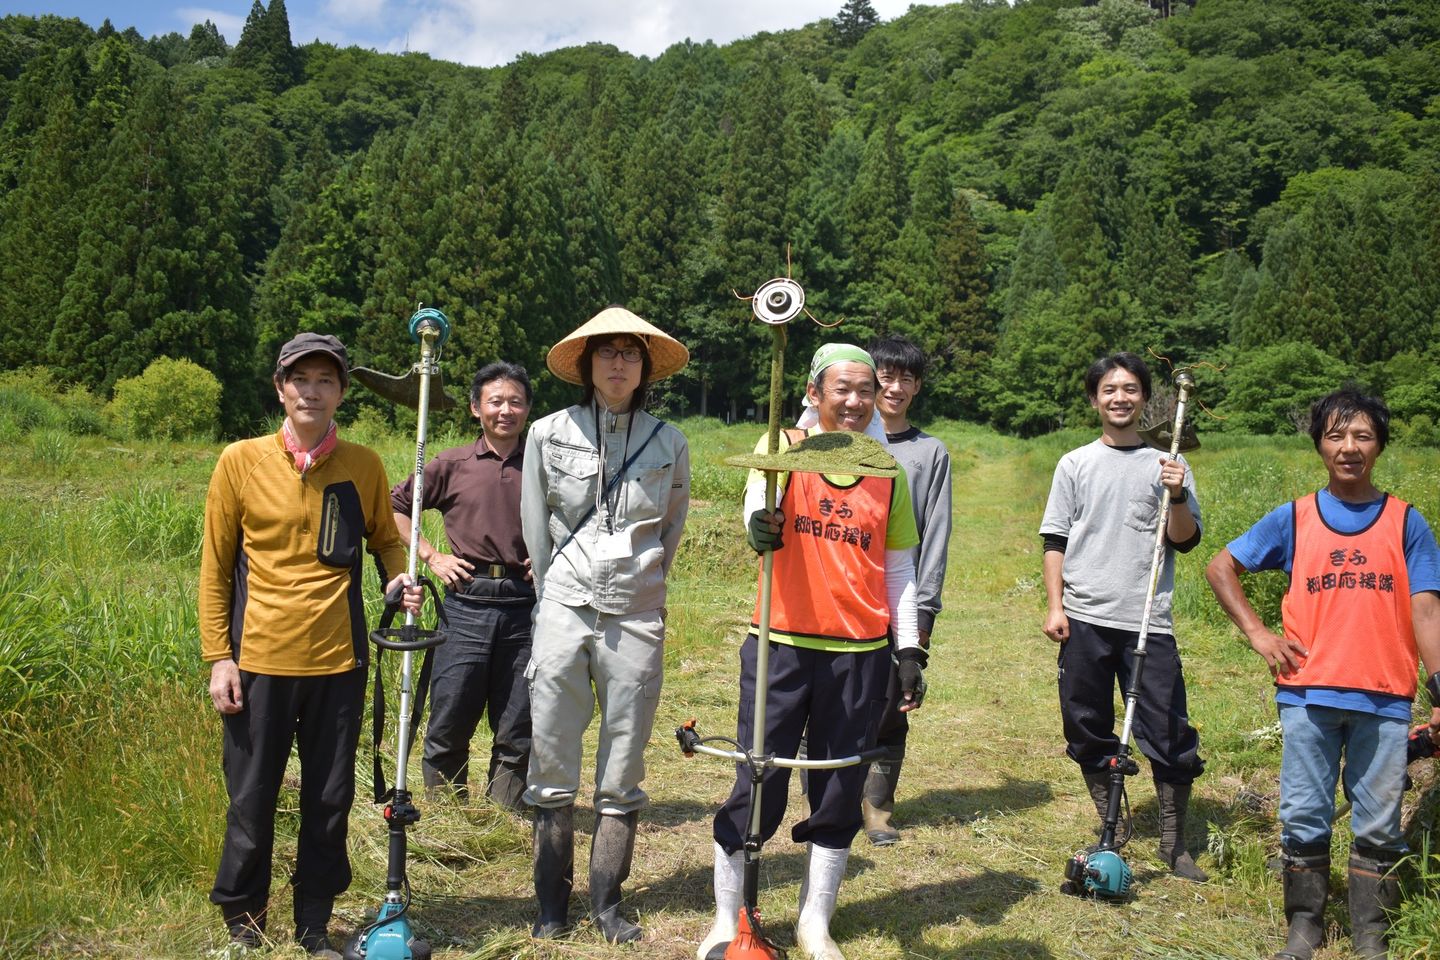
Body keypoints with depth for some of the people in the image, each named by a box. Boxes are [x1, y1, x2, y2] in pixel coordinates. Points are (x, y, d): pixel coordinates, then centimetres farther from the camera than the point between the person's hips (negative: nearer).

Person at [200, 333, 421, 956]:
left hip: (338, 663, 2)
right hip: (258, 663, -1)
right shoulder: (242, 461, -2)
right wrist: (218, 657, -3)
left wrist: (398, 580, -7)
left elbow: (385, 540, 15)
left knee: (329, 801, 10)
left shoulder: (364, 466, 2)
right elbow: (215, 567, 2)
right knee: (251, 800, 9)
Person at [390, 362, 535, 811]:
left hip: (525, 609, 0)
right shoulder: (452, 465, 5)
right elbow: (394, 505, 14)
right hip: (466, 607, 0)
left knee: (518, 730, 7)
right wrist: (430, 555, 5)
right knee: (449, 722, 4)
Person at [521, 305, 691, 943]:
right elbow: (535, 529, 10)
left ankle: (607, 903, 20)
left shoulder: (668, 444, 4)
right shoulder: (549, 435, 3)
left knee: (622, 772, 7)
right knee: (552, 764, 3)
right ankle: (551, 904, 18)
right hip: (565, 610, 0)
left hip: (636, 617, 1)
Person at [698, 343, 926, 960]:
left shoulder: (888, 473, 11)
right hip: (782, 645, -3)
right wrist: (759, 528, -39)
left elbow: (898, 569, 13)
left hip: (861, 653, 3)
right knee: (759, 784, 1)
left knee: (840, 791, 9)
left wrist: (910, 652, 8)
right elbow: (758, 509, -16)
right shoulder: (784, 448, 2)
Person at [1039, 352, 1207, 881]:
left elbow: (1185, 540, 4)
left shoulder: (1166, 466, 8)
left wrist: (1177, 497, -13)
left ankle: (1174, 842, 13)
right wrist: (1055, 606, 1)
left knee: (1169, 733, -2)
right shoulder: (1076, 464, 9)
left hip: (1148, 620, -1)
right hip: (1085, 619, 1)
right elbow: (1055, 539, 8)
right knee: (1089, 730, 8)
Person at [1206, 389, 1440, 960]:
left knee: (1378, 827, 8)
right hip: (1308, 696, 0)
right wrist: (1257, 633, 2)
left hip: (1385, 700, 0)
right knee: (1304, 820, 6)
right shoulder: (1293, 519, 5)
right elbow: (1220, 567, 12)